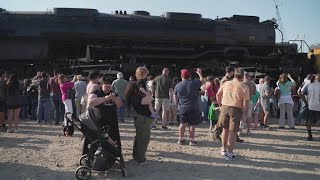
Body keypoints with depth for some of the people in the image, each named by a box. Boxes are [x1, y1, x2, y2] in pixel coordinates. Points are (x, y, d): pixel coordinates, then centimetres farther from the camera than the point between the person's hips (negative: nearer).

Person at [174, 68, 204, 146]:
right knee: (192, 124, 3)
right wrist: (199, 73, 25)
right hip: (193, 108, -3)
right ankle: (192, 140, 9)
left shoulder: (178, 85, -1)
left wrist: (177, 105, 21)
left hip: (182, 108, 3)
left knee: (182, 123, 13)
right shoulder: (194, 83, -8)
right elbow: (202, 81, 10)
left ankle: (181, 139, 18)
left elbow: (175, 97, 7)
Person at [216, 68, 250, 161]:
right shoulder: (245, 87, -7)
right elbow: (245, 102, -10)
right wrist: (245, 113, 1)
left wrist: (220, 105, 22)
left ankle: (224, 149, 32)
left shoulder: (226, 83, 5)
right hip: (236, 109, -4)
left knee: (225, 129, 19)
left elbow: (218, 95, 11)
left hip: (225, 107, 4)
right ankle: (229, 153, 8)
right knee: (233, 132, 3)